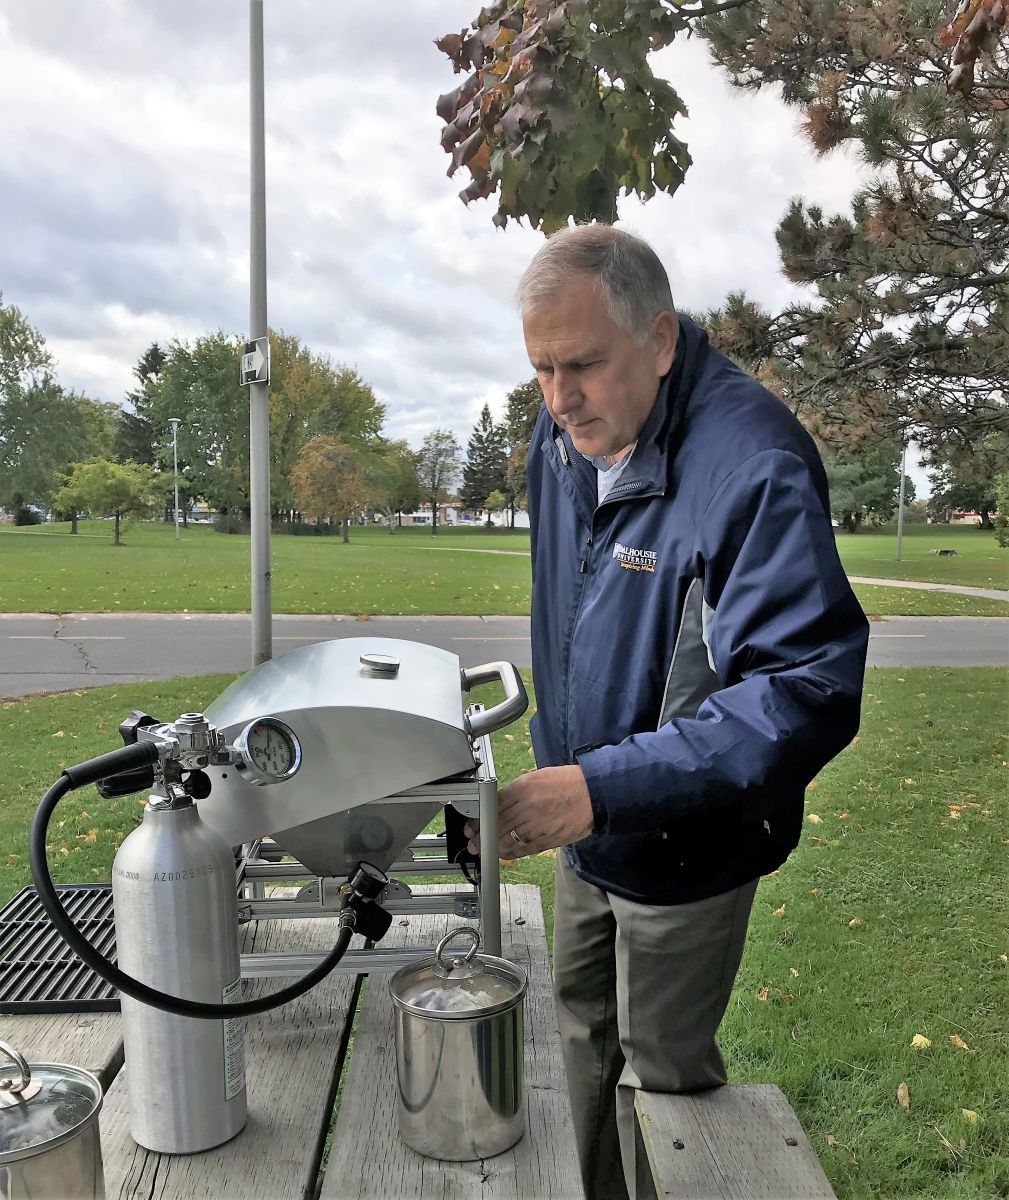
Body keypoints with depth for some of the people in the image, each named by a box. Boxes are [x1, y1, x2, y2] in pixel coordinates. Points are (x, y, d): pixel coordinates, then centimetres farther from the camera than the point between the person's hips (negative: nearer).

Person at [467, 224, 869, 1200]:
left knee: (658, 1077, 13)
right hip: (586, 831, 8)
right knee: (586, 1036, 26)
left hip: (683, 854, -7)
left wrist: (602, 786, -41)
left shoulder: (754, 466, -29)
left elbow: (810, 689, -35)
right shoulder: (563, 439, -3)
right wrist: (555, 770, 15)